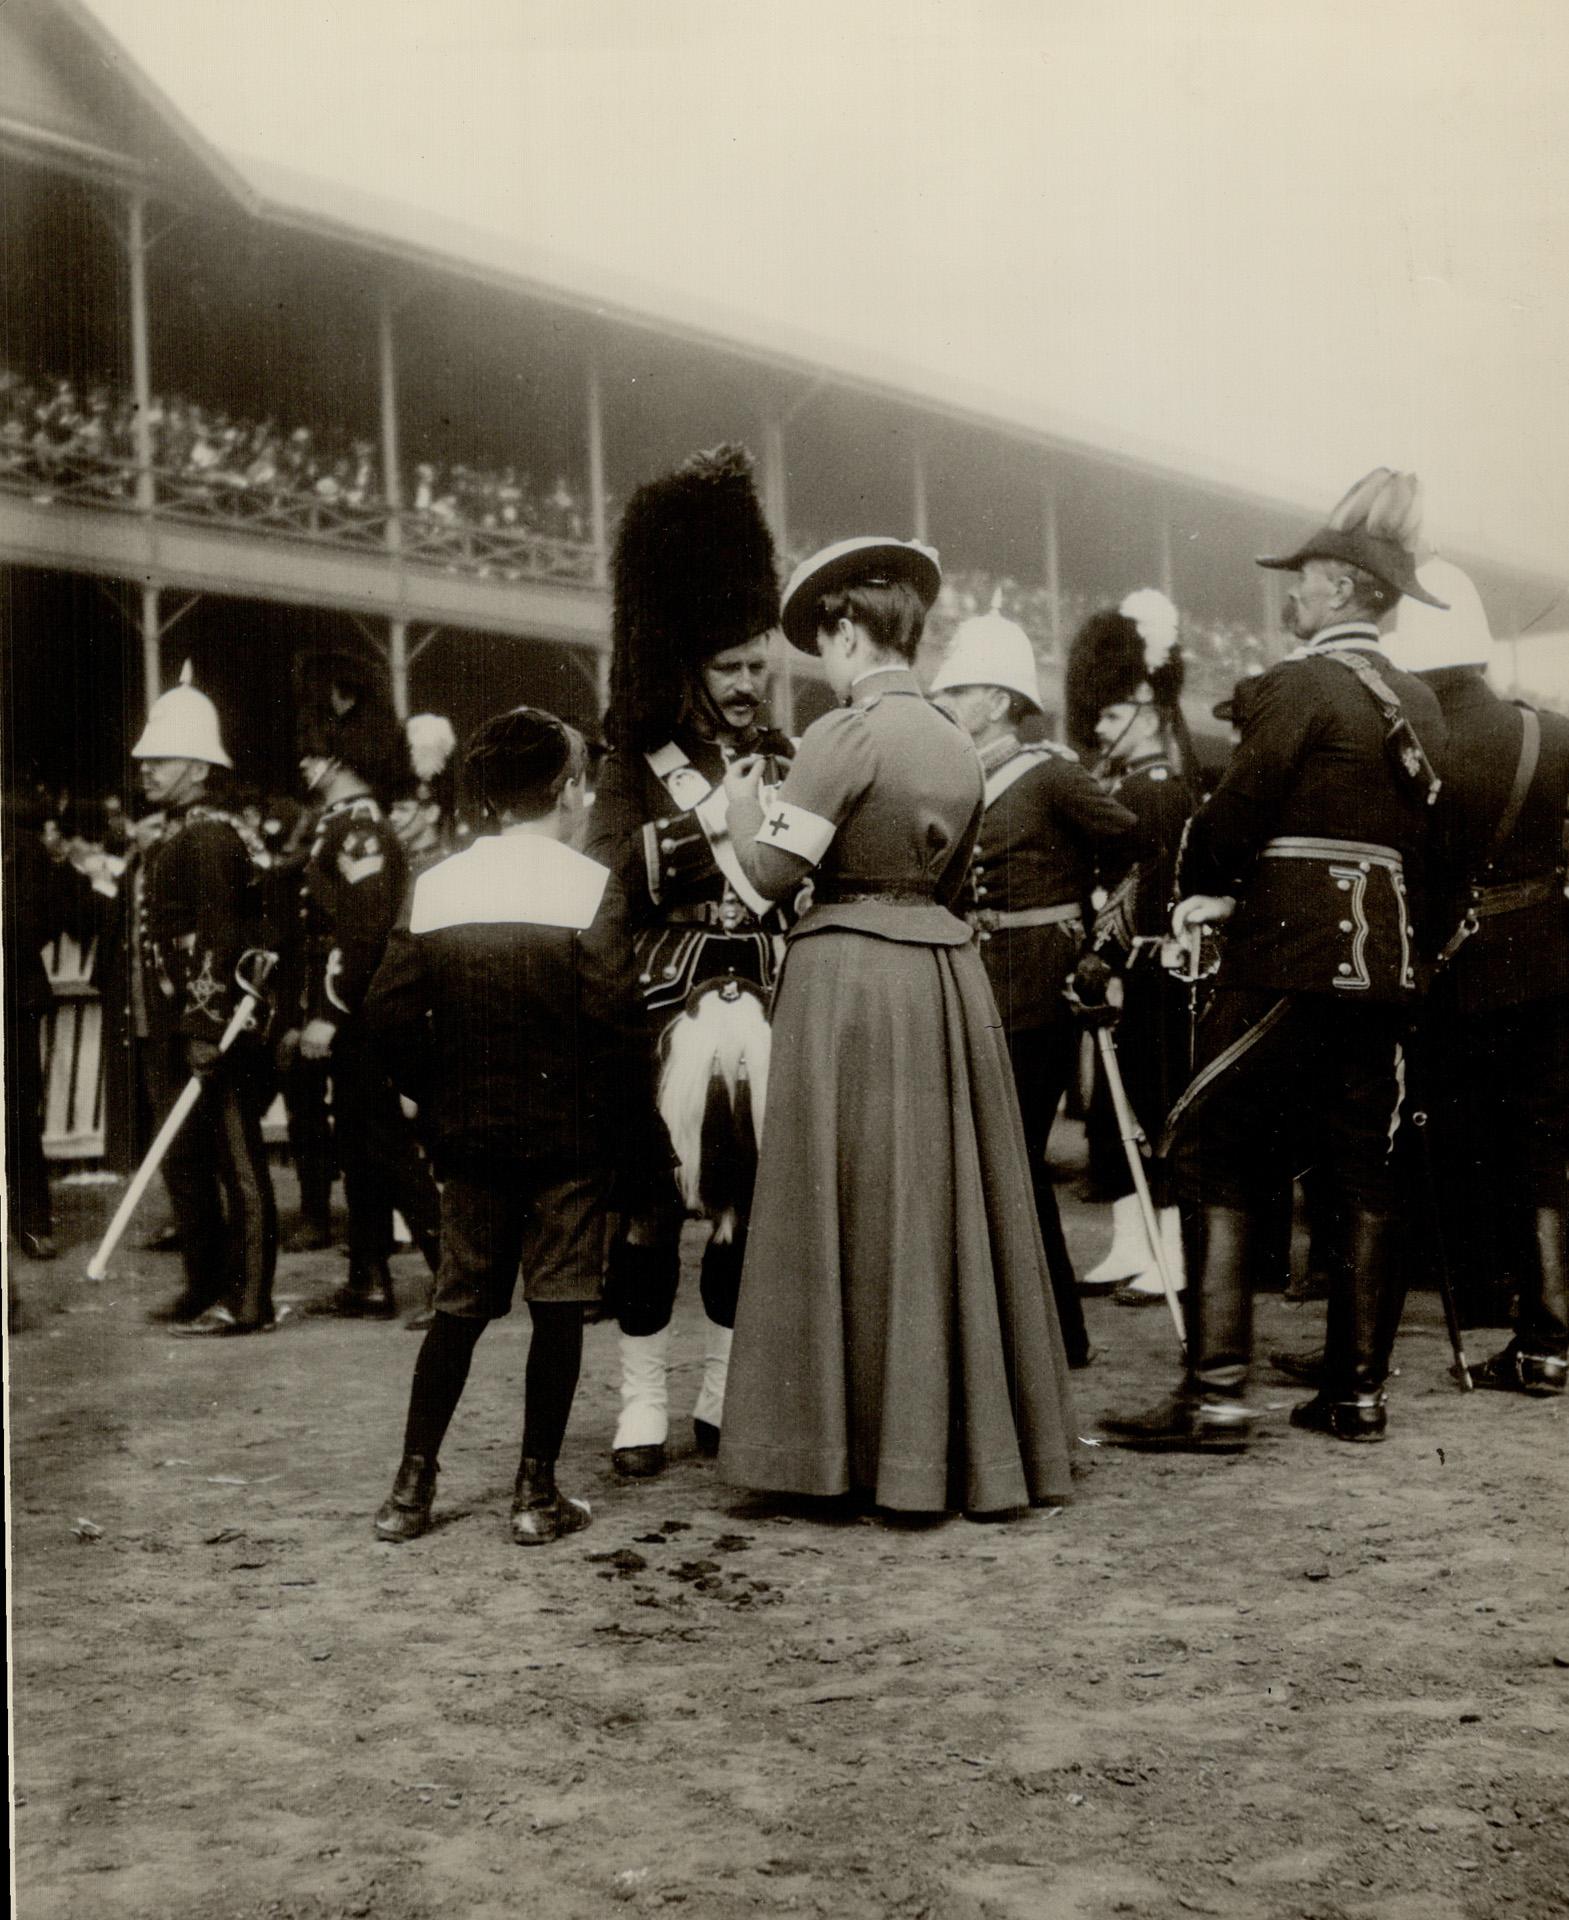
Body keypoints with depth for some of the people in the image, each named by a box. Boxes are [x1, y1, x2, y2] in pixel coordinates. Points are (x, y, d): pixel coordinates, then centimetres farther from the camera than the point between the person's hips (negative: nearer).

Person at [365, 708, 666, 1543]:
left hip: (470, 1130, 4)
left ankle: (412, 1487, 12)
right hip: (570, 1130, -4)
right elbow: (616, 1021, -13)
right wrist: (642, 1137, -5)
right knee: (558, 1302, 4)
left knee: (460, 1304, 13)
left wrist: (440, 1097, 12)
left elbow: (388, 1013, -1)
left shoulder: (434, 886, 3)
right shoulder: (589, 885, -8)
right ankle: (536, 1493, 7)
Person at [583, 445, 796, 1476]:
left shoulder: (785, 761, 13)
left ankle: (727, 1399, 20)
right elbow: (604, 878, -10)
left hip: (768, 1006, 4)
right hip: (670, 1007, -3)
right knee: (654, 1203, 1)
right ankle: (644, 1406, 9)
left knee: (748, 1204, 8)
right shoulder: (642, 759, 1)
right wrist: (704, 825, -19)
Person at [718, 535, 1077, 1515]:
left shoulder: (846, 734, -12)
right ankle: (979, 1442, 20)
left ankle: (864, 1445, 8)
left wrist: (746, 807, 8)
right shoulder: (958, 743, 11)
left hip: (851, 977, -7)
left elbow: (776, 872, -12)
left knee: (859, 1212, 1)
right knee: (953, 1208, 12)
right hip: (947, 975, 7)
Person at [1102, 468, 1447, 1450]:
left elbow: (1238, 808, -13)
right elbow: (1415, 835, 17)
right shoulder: (1418, 703, 14)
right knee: (1363, 1168, 11)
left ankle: (1216, 1394, -9)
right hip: (1385, 959, 8)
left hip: (1293, 956, -8)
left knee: (1215, 1157, -5)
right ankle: (1358, 1389, 16)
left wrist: (1202, 888, 6)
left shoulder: (1304, 683, -10)